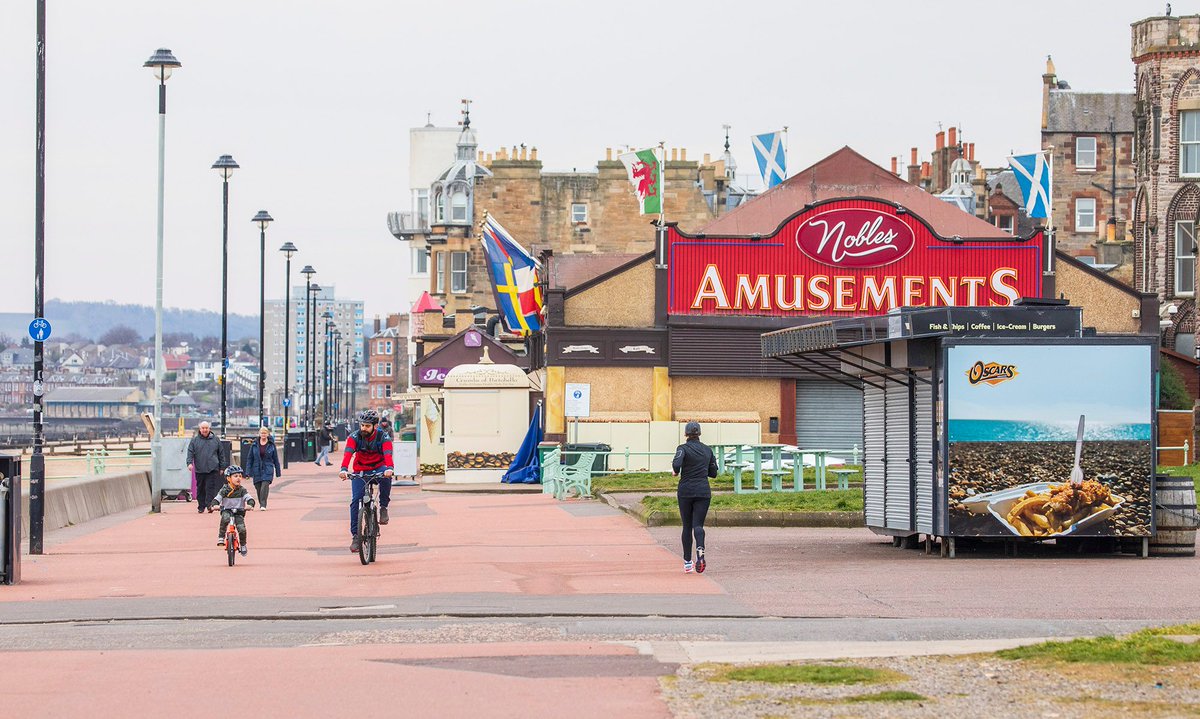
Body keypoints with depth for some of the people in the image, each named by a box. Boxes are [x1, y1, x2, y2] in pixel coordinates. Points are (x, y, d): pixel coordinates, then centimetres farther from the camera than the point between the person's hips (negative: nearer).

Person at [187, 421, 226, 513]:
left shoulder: (215, 440, 10)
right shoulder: (194, 440, 8)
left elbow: (221, 454, 14)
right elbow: (190, 452, 3)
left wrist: (222, 467, 11)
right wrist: (190, 463, -14)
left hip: (212, 469, -1)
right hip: (200, 470, 1)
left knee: (211, 487, -12)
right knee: (200, 489, 6)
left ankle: (209, 505, -16)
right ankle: (201, 507, 14)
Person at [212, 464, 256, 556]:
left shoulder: (242, 490, 0)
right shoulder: (225, 490, -3)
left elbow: (249, 498, -10)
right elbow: (217, 498, -12)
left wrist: (250, 504, -33)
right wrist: (214, 505, -35)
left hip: (239, 512, 1)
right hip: (227, 510, -1)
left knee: (242, 529, -17)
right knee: (225, 518, -37)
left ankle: (243, 545, 11)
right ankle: (221, 537, -24)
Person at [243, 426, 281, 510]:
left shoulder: (271, 445, 2)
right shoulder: (254, 445, 4)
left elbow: (275, 459, 7)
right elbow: (249, 458, 5)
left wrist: (277, 472, 7)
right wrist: (248, 472, -1)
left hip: (267, 470, -2)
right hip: (257, 470, 2)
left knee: (265, 486, -17)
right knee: (258, 488, 7)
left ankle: (263, 505, -18)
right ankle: (261, 504, 26)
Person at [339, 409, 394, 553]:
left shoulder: (383, 437, -17)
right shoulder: (354, 437, -15)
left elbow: (388, 453, -34)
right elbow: (348, 453, -31)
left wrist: (389, 468, -55)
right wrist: (344, 469, -50)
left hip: (378, 468, -1)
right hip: (360, 471, 1)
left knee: (386, 477, -36)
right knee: (356, 500, -14)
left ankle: (383, 507, -15)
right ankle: (355, 535, -7)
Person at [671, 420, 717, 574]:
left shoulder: (683, 448, -5)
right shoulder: (708, 450, 8)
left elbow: (677, 464, -24)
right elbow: (713, 473, 13)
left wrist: (676, 472, -3)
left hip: (685, 492, -2)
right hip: (703, 492, 2)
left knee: (687, 526, 10)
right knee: (698, 524, -3)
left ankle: (687, 562, 13)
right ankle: (700, 550, -35)